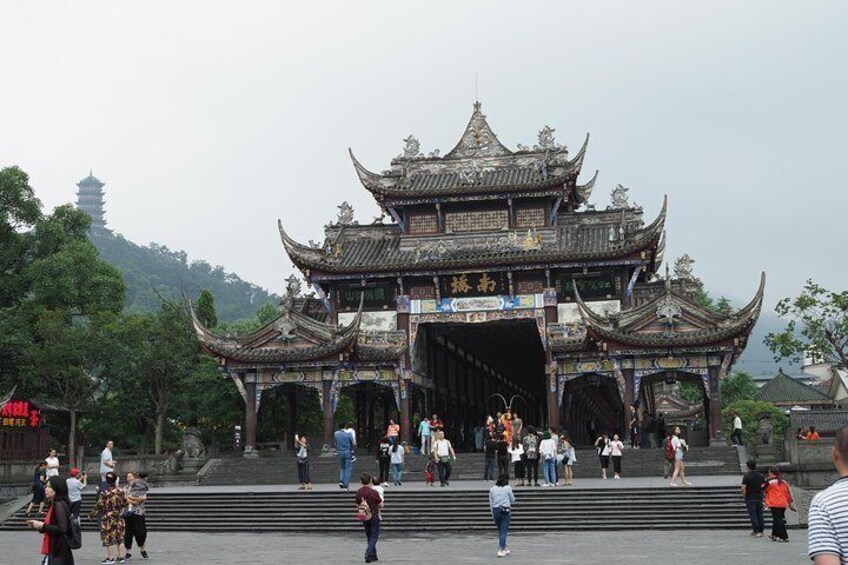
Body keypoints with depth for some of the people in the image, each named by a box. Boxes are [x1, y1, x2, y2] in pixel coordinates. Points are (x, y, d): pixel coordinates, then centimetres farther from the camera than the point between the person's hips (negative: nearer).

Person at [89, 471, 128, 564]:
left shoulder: (104, 493, -14)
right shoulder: (121, 491, 1)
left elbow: (99, 506, -12)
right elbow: (125, 503, 8)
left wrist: (92, 515, 0)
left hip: (108, 519, -5)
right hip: (119, 518, 5)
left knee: (109, 539, 3)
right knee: (120, 538, 12)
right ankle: (121, 557, 16)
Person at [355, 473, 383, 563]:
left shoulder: (358, 492, -3)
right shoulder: (373, 492, -19)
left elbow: (357, 505, 7)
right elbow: (381, 505, -11)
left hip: (364, 517, 5)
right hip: (374, 516, -5)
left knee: (369, 537, 17)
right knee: (374, 537, 4)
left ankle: (373, 556, 21)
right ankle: (368, 555, -10)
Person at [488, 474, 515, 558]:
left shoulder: (492, 489, 6)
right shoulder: (508, 488, -3)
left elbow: (491, 503, 9)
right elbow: (513, 500, 4)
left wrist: (493, 514, 16)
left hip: (495, 511, 3)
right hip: (505, 511, -3)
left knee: (500, 531, 16)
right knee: (503, 531, -2)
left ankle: (504, 549, 25)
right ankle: (501, 550, -9)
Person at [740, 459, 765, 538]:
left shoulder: (746, 476, -12)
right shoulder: (761, 475, 4)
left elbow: (743, 488, -17)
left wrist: (744, 497, -5)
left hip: (750, 498, -5)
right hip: (759, 497, 5)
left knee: (753, 514, -1)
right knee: (759, 514, 11)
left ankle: (757, 531, -5)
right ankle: (760, 531, 15)